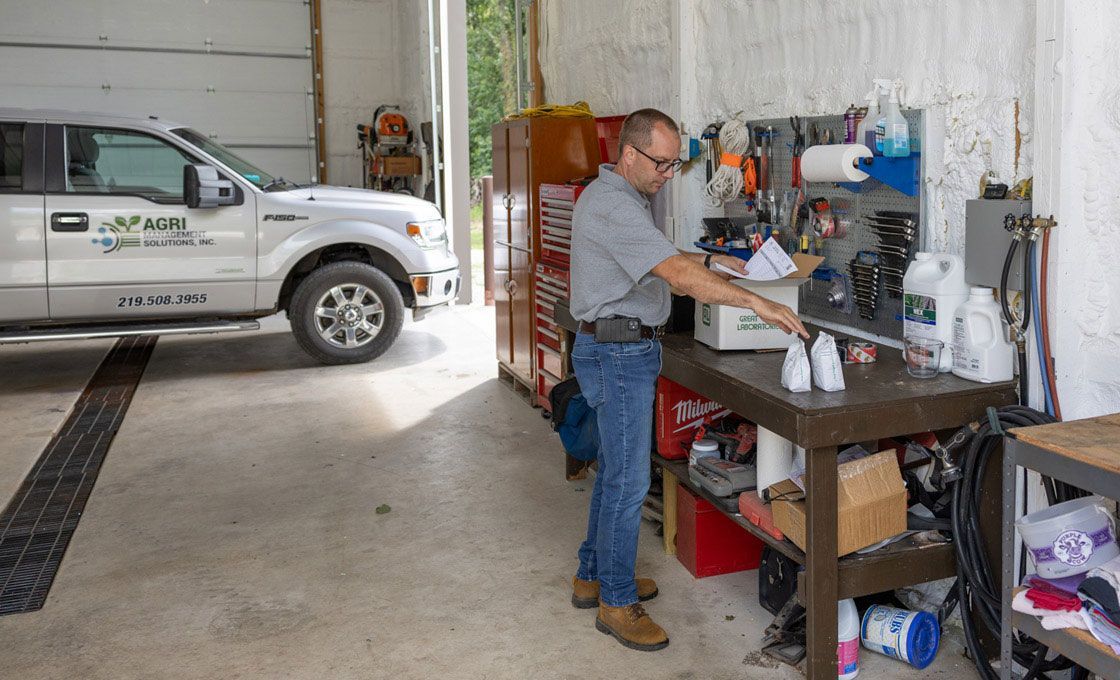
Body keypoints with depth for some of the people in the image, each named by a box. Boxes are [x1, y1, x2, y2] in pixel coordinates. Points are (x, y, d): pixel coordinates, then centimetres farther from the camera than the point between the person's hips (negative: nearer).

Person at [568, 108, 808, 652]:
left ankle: (593, 576, 31)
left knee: (615, 470, 18)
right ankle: (617, 602, 8)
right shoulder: (611, 205, -21)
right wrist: (758, 304, -31)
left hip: (627, 349, 11)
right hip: (618, 354, -11)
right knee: (628, 481, -4)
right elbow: (676, 273, -30)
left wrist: (710, 261, 10)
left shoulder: (622, 198, 14)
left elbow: (657, 262, 23)